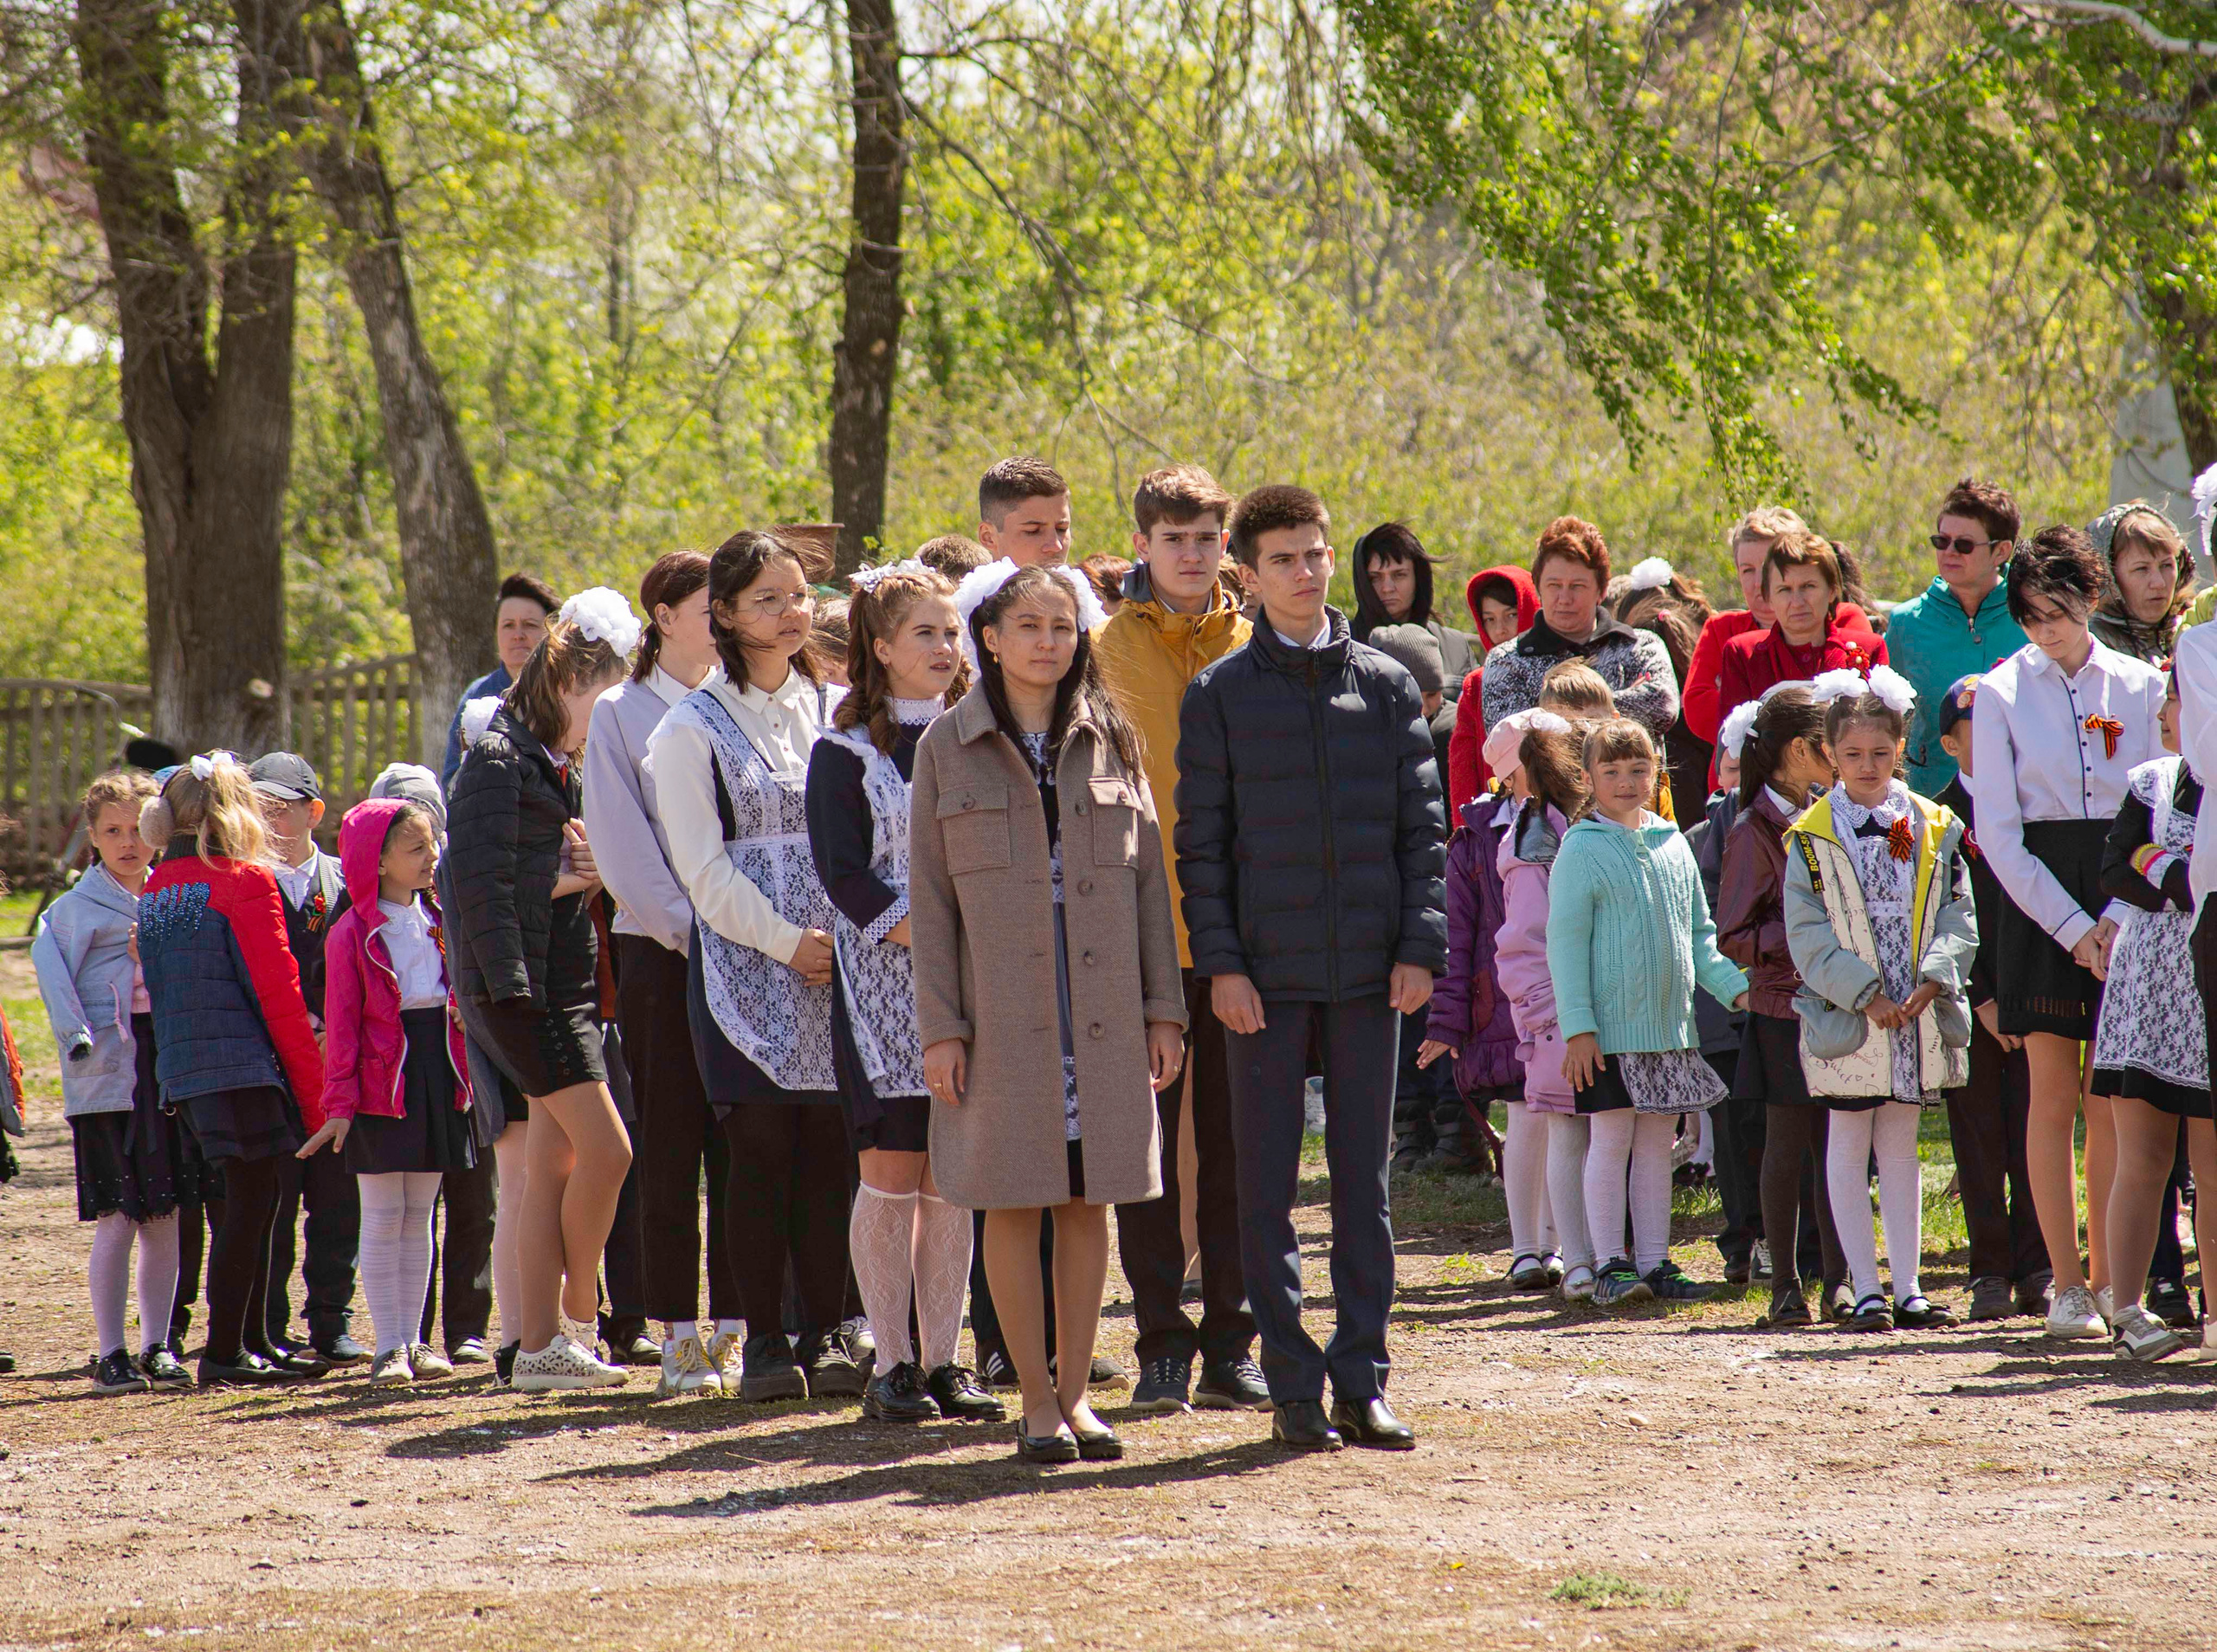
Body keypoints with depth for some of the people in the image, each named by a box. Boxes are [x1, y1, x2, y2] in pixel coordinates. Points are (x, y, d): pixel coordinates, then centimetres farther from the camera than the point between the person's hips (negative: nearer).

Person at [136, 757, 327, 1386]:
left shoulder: (154, 892, 12)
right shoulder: (246, 883, -11)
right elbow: (279, 995, -12)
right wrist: (314, 1088, -8)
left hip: (183, 1069, 8)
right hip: (245, 1067, -8)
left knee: (251, 1204, 16)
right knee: (249, 1204, -3)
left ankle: (253, 1342, 21)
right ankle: (225, 1353, -4)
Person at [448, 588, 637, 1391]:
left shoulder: (560, 767, 18)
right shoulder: (497, 761, -10)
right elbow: (479, 882, -16)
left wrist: (586, 870, 6)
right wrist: (512, 988, -20)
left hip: (566, 986, 9)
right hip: (523, 989, -9)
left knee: (553, 1166, 6)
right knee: (606, 1151, -12)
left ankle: (540, 1343, 7)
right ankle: (577, 1323, 0)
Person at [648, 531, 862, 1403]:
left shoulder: (839, 711, 14)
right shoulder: (694, 728, 1)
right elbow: (703, 870, -5)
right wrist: (787, 941, -12)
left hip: (840, 966, 3)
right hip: (747, 966, -3)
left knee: (830, 1150, 0)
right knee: (760, 1150, -4)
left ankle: (825, 1334, 6)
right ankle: (764, 1340, 1)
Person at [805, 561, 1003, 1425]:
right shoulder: (846, 752, 0)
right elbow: (846, 874, -9)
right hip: (884, 984, -4)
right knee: (891, 1174, -4)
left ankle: (942, 1357, 7)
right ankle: (891, 1363, 1)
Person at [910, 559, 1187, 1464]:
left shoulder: (1111, 742, 8)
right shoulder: (949, 747, 3)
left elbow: (1148, 877, 9)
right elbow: (929, 897, 1)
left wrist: (1163, 1007, 4)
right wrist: (939, 1024, -5)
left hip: (1102, 1009, 2)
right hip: (1000, 1009, -2)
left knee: (1089, 1198, 3)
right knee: (1014, 1201, -1)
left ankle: (1076, 1391, 11)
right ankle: (1036, 1399, 6)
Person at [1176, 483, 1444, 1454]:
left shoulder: (1385, 685, 7)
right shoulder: (1219, 697, 2)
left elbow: (1422, 825, 7)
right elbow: (1200, 843, 1)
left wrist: (1421, 945, -3)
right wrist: (1220, 963, -8)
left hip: (1368, 971, 2)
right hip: (1267, 972, -2)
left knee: (1364, 1180, 5)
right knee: (1267, 1184, 0)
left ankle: (1361, 1382, 10)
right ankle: (1294, 1389, 5)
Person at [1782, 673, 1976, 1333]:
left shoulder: (1933, 828, 5)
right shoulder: (1811, 837, -2)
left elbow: (1958, 918, 2)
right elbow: (1808, 935, -7)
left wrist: (1932, 981, -14)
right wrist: (1864, 993, -16)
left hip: (1918, 1016, 2)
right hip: (1845, 1017, -2)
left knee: (1901, 1145, 9)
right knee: (1849, 1146, 3)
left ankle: (1908, 1287, 11)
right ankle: (1865, 1289, 6)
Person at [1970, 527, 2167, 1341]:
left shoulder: (2139, 686, 6)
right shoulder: (2002, 693, 1)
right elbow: (1999, 831, -2)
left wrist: (2119, 917, -9)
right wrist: (2072, 927, -10)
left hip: (2128, 899, 1)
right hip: (2039, 898, -1)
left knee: (2110, 1098, 1)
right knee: (2053, 1094, -4)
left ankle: (2105, 1277, 8)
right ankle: (2067, 1283, 0)